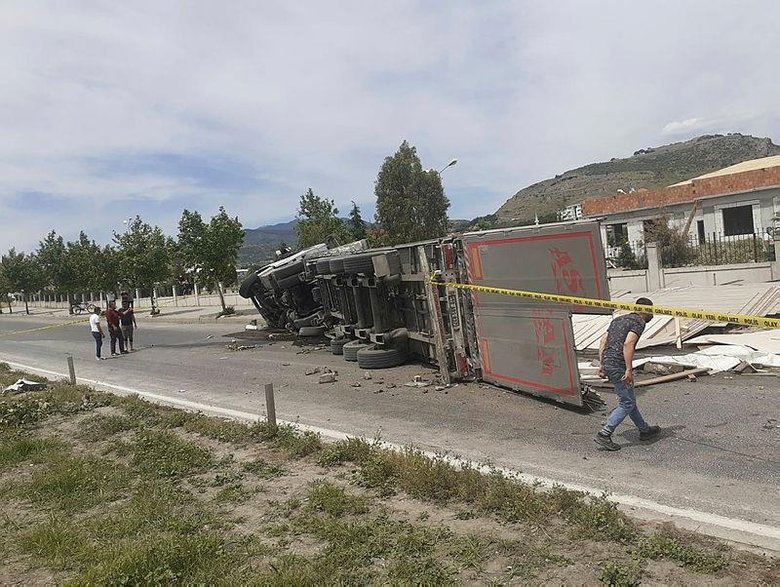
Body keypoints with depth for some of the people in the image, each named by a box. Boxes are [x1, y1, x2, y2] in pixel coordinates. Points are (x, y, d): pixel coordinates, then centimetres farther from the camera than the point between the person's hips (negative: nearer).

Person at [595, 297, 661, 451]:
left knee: (629, 399, 21)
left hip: (607, 363, 9)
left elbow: (603, 341, 16)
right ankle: (604, 435, -5)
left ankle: (644, 430, 35)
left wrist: (602, 365, 16)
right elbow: (628, 343, -21)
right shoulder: (639, 322, -6)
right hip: (619, 366, -9)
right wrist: (629, 370, -21)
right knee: (627, 404, 0)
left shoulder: (619, 319, 20)